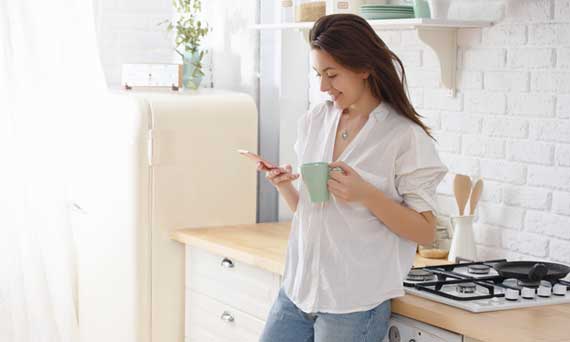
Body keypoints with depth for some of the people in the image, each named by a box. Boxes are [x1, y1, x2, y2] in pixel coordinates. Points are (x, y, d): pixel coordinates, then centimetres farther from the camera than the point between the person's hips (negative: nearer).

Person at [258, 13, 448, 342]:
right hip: (297, 291, 5)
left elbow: (426, 232, -7)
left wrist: (367, 194, -20)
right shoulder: (314, 122, 8)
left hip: (353, 303, -5)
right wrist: (284, 187, -3)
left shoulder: (404, 136, -8)